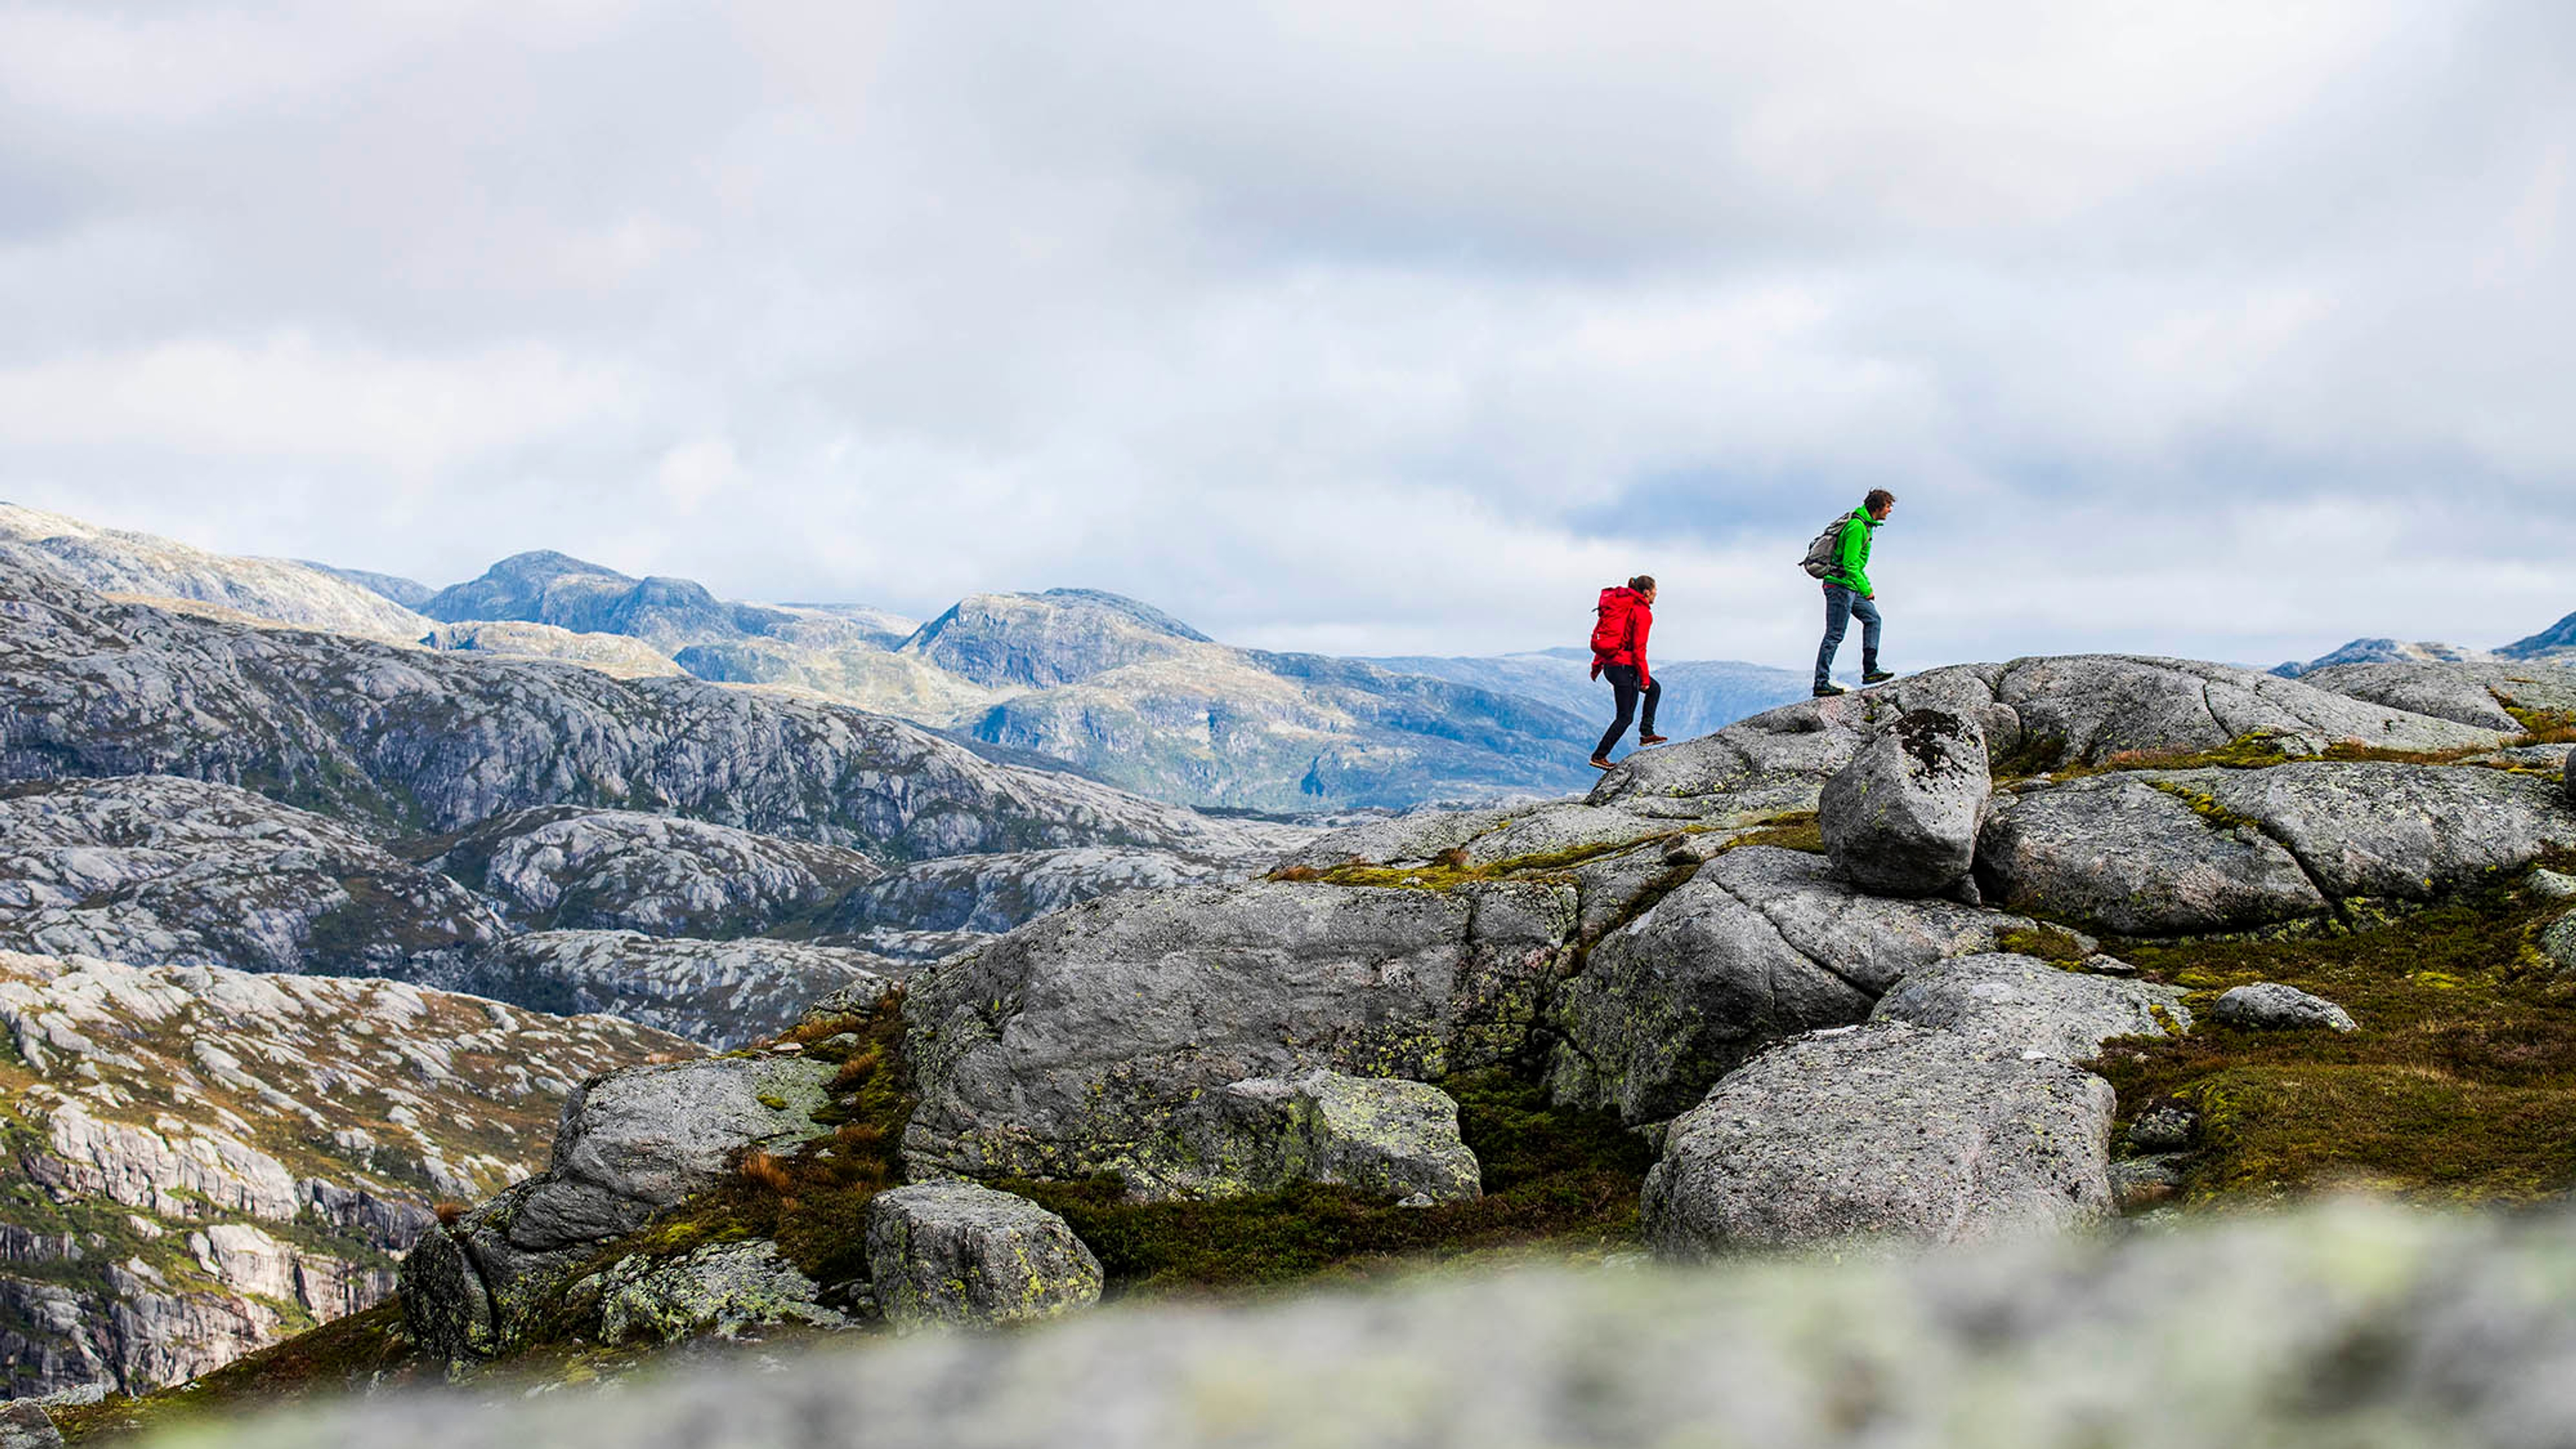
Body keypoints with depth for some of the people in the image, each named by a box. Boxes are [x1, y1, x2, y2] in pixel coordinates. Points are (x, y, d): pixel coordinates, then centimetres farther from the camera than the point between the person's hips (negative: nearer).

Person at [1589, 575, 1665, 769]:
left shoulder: (1622, 605, 13)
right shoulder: (1642, 612, -14)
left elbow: (1604, 635, 16)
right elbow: (1639, 648, -18)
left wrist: (1597, 665, 22)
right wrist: (1645, 677, -13)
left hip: (1610, 664, 9)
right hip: (1625, 667, -9)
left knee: (1655, 689, 25)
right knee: (1626, 717, 0)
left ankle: (1646, 734, 24)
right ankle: (1599, 756, 1)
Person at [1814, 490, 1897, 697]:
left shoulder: (1866, 526, 14)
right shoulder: (1857, 527, -19)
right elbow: (1850, 564, -24)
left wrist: (1867, 586, 19)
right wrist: (1865, 590, -23)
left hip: (1850, 587, 10)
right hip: (1840, 585, -10)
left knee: (1872, 618, 11)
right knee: (1835, 635, -8)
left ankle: (1870, 671, 10)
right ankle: (1821, 683, -6)